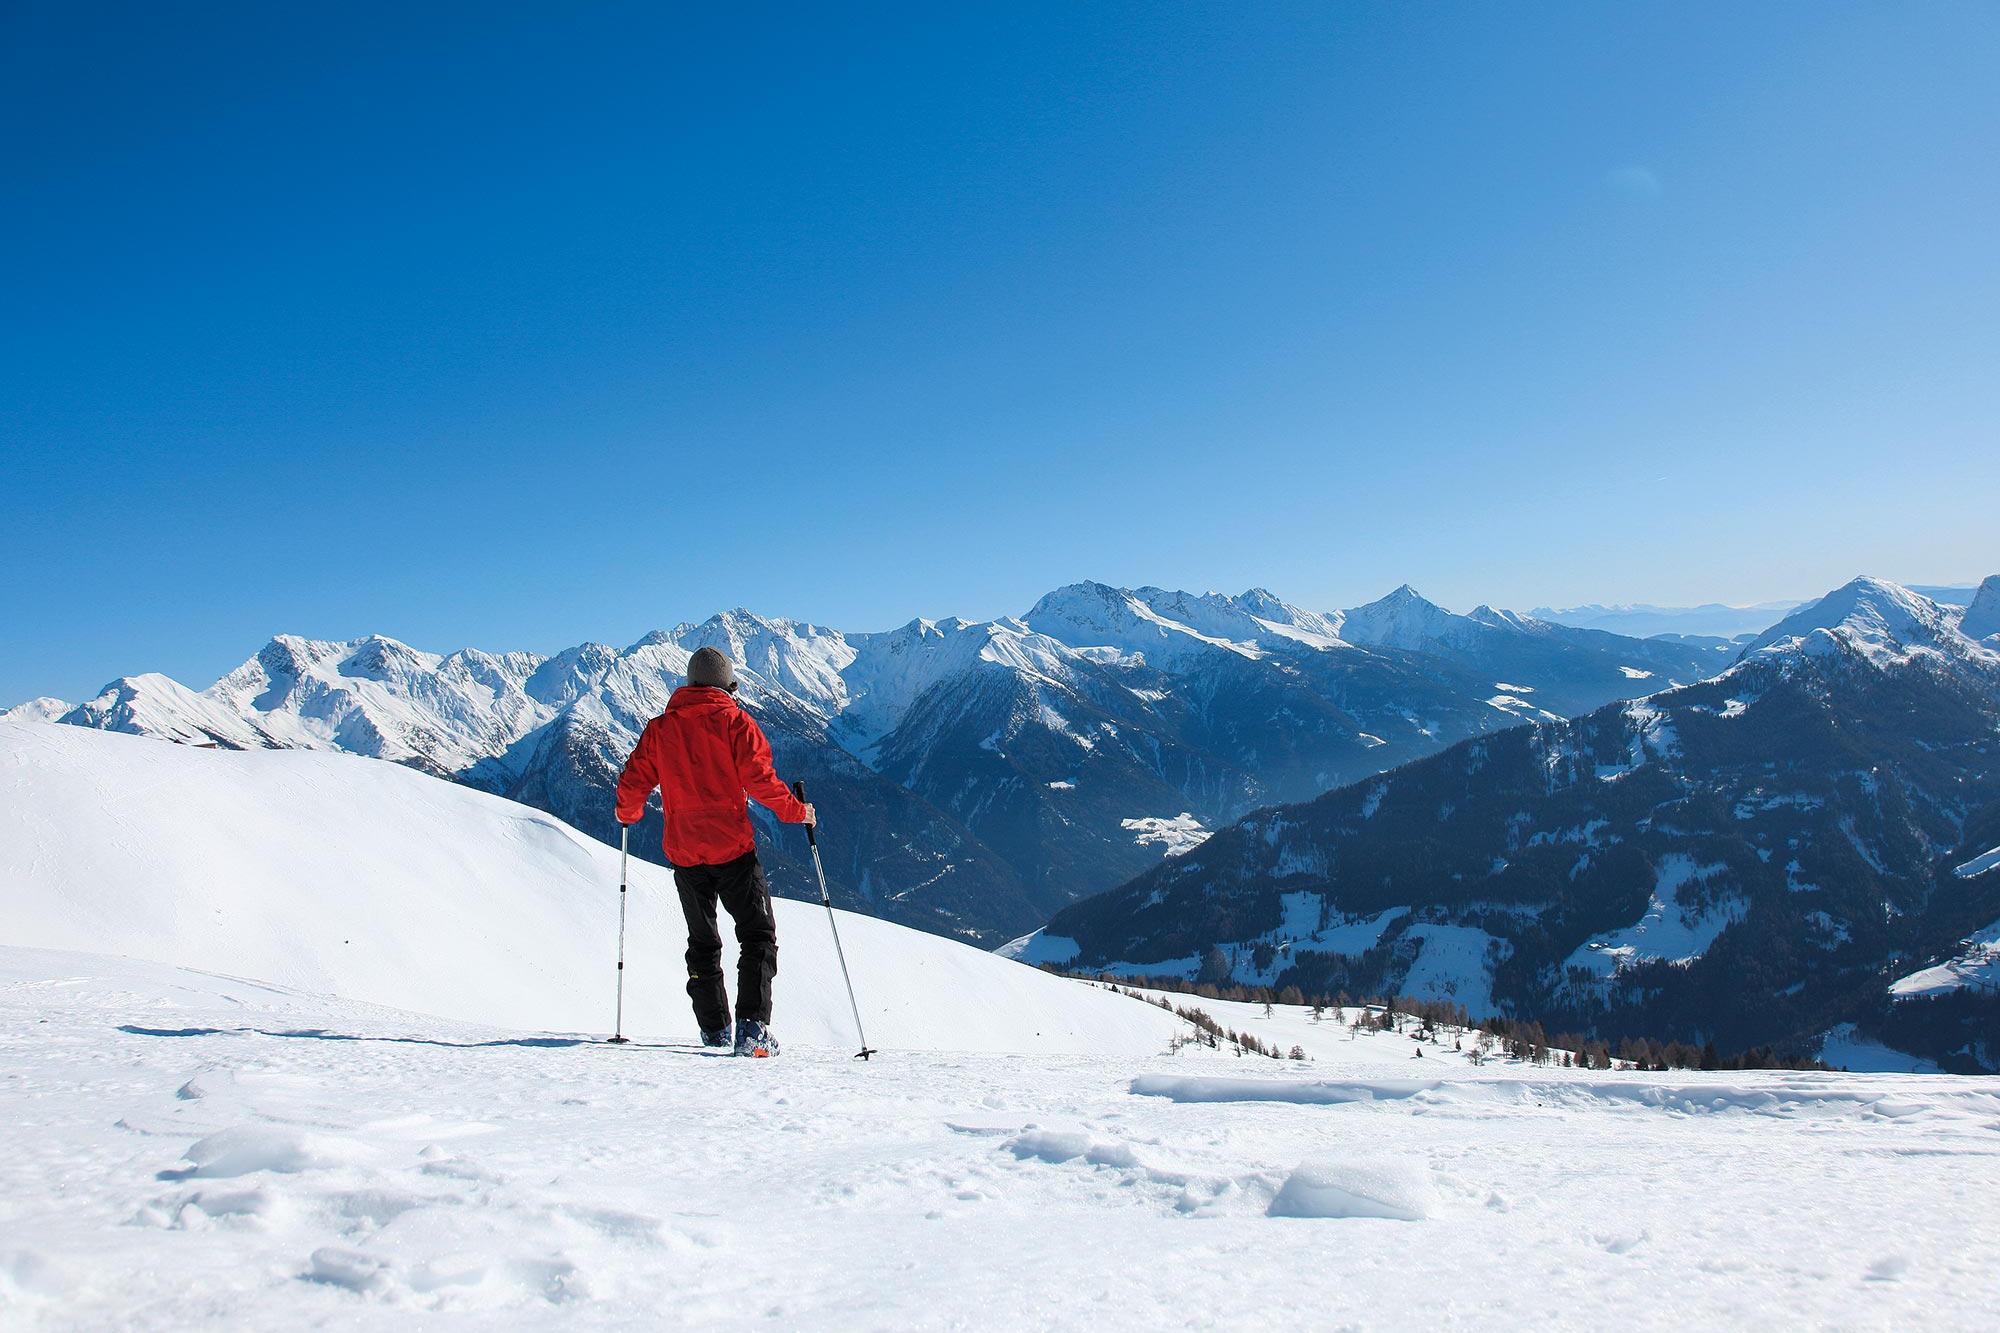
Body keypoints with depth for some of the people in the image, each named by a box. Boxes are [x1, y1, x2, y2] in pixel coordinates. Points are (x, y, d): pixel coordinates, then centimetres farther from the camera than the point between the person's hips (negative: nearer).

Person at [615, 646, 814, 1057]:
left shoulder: (659, 728, 6)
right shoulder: (734, 720, -4)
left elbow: (633, 783, 8)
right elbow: (760, 778, -11)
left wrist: (628, 814, 29)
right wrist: (797, 811, 1)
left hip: (684, 853, 4)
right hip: (733, 850, -4)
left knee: (703, 943, 19)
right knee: (758, 936, 2)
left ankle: (714, 1029, 22)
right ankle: (752, 1027, -13)